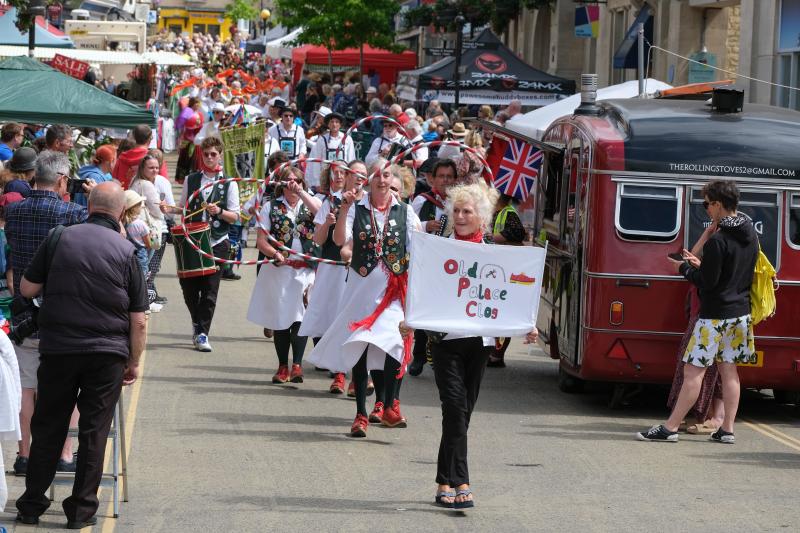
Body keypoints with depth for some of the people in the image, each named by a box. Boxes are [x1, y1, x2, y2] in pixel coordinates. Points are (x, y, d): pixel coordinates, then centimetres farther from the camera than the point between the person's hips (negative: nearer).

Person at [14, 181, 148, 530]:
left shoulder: (60, 238, -3)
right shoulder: (126, 251, -3)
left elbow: (27, 288, 3)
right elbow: (138, 321, -2)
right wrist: (134, 363, 8)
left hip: (57, 347, 1)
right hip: (108, 353, -1)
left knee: (47, 428, 12)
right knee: (94, 432, 7)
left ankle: (32, 504, 18)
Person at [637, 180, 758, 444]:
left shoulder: (717, 240, -19)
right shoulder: (750, 236, 8)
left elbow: (707, 281, -18)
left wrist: (685, 269, -1)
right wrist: (700, 265, 15)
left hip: (716, 315, -8)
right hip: (741, 312, 8)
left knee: (693, 370, -5)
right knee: (729, 369, 11)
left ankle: (670, 428, -3)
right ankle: (727, 429, 11)